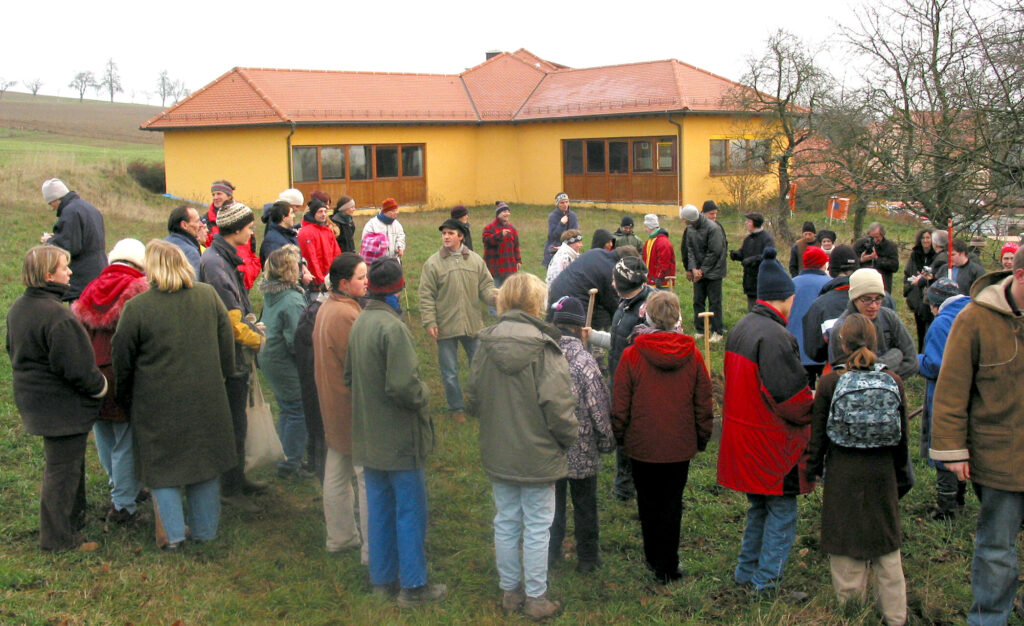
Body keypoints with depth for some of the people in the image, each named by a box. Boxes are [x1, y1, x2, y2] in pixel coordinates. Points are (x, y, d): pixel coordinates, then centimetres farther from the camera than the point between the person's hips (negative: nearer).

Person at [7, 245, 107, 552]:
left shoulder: (18, 308, 5)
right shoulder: (56, 316, -27)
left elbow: (13, 349, 18)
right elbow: (76, 368, -26)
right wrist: (100, 386, -9)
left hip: (34, 398, 10)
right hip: (63, 406, -10)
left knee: (64, 463, 23)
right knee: (62, 470, 2)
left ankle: (73, 520, 38)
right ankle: (59, 538, 14)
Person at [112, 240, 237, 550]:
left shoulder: (137, 307, -13)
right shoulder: (208, 295, -3)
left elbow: (122, 361, -3)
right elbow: (227, 341, 6)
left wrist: (125, 398, 11)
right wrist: (222, 375, 20)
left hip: (159, 404, -3)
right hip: (206, 398, 3)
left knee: (162, 465, 13)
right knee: (204, 461, 16)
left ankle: (172, 533, 12)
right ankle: (205, 529, 25)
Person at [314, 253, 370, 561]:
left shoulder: (326, 308, 8)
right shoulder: (346, 314, -24)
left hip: (333, 405, 10)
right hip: (354, 408, -10)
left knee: (337, 474, 18)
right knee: (368, 478, -2)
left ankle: (340, 536, 31)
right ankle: (373, 548, 4)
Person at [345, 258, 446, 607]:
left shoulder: (359, 323, 5)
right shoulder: (393, 327, -22)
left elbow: (349, 377, 14)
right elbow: (403, 386, -27)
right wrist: (423, 394, -9)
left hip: (368, 436, 8)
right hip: (399, 438, -8)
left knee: (379, 509, 17)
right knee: (410, 511, 4)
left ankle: (382, 579, 27)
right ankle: (412, 586, 12)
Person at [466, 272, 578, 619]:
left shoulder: (485, 345, -5)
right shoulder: (544, 348, -19)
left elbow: (472, 400, 3)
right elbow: (557, 408, -20)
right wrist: (570, 438, -2)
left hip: (497, 454, 5)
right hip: (538, 456, -4)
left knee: (506, 522, 17)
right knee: (537, 526, 9)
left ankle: (510, 590, 31)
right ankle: (536, 598, 20)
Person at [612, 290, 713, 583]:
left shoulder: (631, 355, -13)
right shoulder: (693, 356, -6)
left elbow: (620, 405, -6)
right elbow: (703, 405, 2)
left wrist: (620, 435, 8)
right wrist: (703, 437, 15)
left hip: (642, 445, -1)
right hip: (680, 446, 1)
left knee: (648, 502, 15)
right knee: (672, 503, 10)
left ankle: (653, 558, 29)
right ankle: (668, 567, 16)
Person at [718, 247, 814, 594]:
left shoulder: (740, 329, 8)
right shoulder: (775, 336, -22)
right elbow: (791, 396, -23)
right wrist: (815, 406, -2)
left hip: (742, 436, 9)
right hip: (772, 445, -9)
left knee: (759, 507, 22)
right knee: (782, 511, 6)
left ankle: (747, 571, 29)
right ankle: (767, 580, 11)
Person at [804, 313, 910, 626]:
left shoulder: (830, 381, -10)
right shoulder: (893, 381, -3)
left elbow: (818, 433, -4)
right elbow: (902, 437, 5)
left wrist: (813, 469, 10)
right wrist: (901, 478, 17)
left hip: (843, 474, -2)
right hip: (882, 474, 3)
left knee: (847, 546, 7)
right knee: (887, 548, 14)